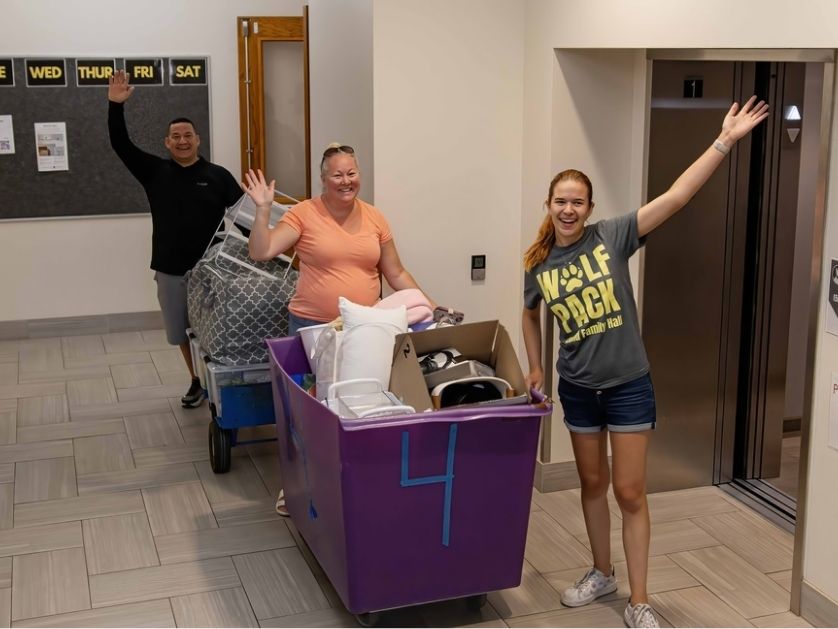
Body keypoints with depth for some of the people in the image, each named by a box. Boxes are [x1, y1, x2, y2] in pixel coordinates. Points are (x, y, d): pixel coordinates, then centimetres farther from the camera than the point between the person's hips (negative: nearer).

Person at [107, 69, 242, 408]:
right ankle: (197, 381, 31)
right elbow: (121, 145, -4)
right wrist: (116, 106, -15)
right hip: (170, 271, 3)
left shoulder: (218, 176, -1)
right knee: (182, 332, 13)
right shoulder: (155, 172, 3)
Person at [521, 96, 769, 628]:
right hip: (578, 388, 4)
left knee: (630, 493, 0)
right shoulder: (538, 265, -1)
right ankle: (602, 574, 36)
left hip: (628, 385, -3)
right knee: (593, 484, 17)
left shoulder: (612, 237, -11)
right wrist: (535, 367, 14)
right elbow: (531, 315, 19)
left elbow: (676, 196, -19)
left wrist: (726, 142, -26)